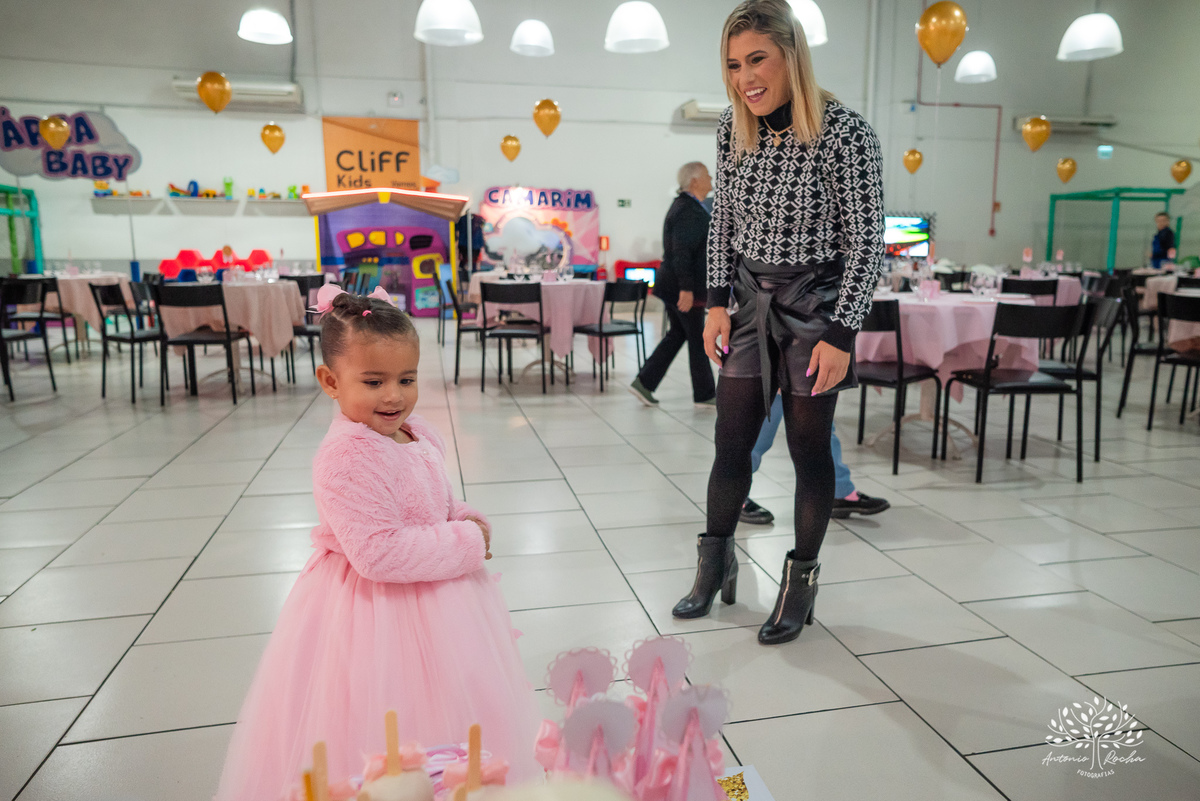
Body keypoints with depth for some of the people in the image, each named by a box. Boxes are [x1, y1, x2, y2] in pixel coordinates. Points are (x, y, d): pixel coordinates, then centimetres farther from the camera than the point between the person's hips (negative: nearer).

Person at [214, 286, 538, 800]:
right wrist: (465, 543, -22)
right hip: (376, 613, -9)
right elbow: (378, 553, -31)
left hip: (432, 598, 9)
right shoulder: (348, 458, -26)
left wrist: (462, 519, -1)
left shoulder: (415, 435, 2)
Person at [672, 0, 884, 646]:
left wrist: (839, 335, -15)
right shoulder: (732, 128, 0)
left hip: (816, 304, -4)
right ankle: (716, 566, 26)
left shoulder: (845, 133, -16)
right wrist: (718, 301, 4)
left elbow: (867, 243, -12)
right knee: (731, 442, 8)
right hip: (750, 301, 5)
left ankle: (801, 581, 22)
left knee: (809, 447, 4)